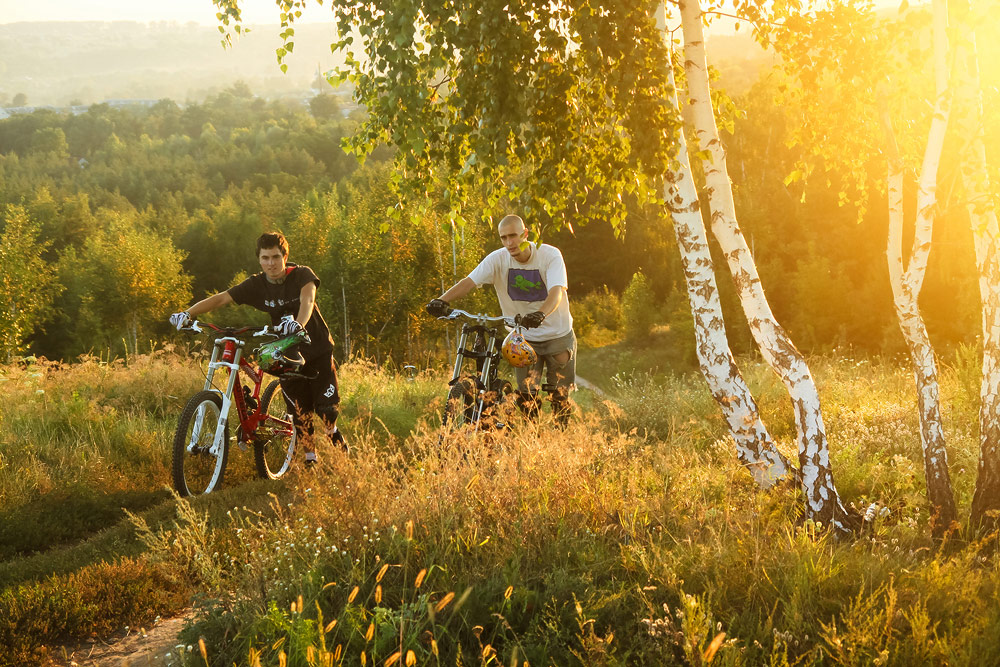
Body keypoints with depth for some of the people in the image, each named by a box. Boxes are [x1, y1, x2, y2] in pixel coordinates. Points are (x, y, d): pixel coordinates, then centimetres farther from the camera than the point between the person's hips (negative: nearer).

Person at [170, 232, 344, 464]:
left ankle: (332, 432, 24)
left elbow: (307, 300, -35)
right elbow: (220, 298, -14)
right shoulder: (256, 285, -9)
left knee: (327, 408, -9)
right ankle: (310, 459, 18)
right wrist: (188, 313, -29)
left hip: (318, 350, -2)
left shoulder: (302, 275, -15)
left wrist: (298, 324, -57)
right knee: (301, 414, -1)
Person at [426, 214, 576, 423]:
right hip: (524, 338, 2)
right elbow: (469, 281, -23)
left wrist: (541, 314, -53)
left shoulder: (550, 255, -17)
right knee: (526, 397, -5)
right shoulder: (498, 259, -11)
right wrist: (442, 300, -41)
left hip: (558, 335, -2)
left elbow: (557, 291, -31)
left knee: (560, 398, 2)